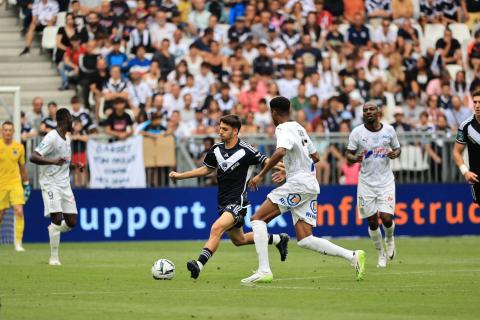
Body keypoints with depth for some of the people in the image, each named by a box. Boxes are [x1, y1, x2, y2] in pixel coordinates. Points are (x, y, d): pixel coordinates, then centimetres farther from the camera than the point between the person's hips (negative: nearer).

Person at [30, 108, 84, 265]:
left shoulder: (67, 139, 14)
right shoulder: (51, 138, -13)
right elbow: (33, 157, -22)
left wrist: (75, 166, 8)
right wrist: (53, 161, -35)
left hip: (65, 184, 8)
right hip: (50, 183, -8)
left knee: (71, 222, 1)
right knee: (57, 218, -18)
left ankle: (52, 231, 32)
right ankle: (54, 257, -9)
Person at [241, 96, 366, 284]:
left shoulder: (284, 129, -7)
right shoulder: (299, 128, 21)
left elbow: (280, 152, -27)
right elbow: (315, 157, 29)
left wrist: (261, 175, -20)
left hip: (297, 184, -9)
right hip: (310, 185, 9)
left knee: (258, 219, -5)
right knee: (305, 240, 3)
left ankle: (264, 271, -16)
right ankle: (353, 256, -6)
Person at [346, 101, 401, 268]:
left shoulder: (389, 130, -1)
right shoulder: (357, 132, -5)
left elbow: (397, 148, 12)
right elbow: (348, 154, 0)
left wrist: (395, 153, -11)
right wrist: (355, 158, -23)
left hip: (386, 181, 0)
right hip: (366, 182, 0)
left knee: (387, 218, -11)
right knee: (372, 221, 1)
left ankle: (389, 238, 24)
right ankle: (381, 253, 22)